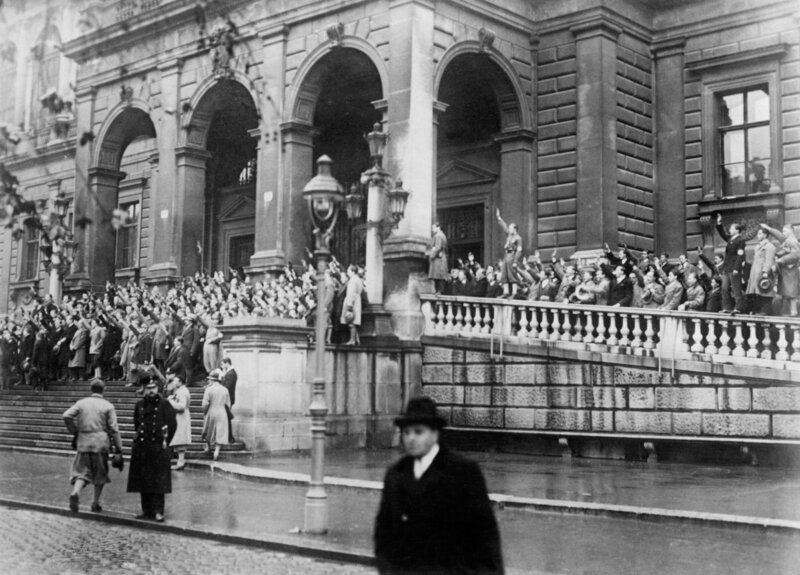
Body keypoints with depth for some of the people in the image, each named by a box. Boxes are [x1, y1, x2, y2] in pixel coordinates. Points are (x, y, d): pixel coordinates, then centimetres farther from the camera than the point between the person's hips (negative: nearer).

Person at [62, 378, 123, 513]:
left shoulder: (81, 403, 6)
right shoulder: (107, 406, 0)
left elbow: (66, 416, -6)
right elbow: (114, 429, -4)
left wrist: (74, 431, 8)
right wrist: (118, 449, -2)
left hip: (83, 442, 2)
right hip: (101, 443, -1)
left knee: (81, 471, 5)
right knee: (100, 474, 13)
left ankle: (75, 492, -23)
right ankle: (96, 503, 16)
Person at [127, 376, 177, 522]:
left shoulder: (165, 404, -2)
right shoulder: (139, 405, 10)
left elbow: (172, 424, -1)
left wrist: (165, 442, 0)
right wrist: (139, 436, 15)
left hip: (158, 448, -4)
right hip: (141, 447, 4)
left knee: (159, 481, -5)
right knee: (143, 481, 7)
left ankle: (158, 511, -2)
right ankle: (147, 510, 16)